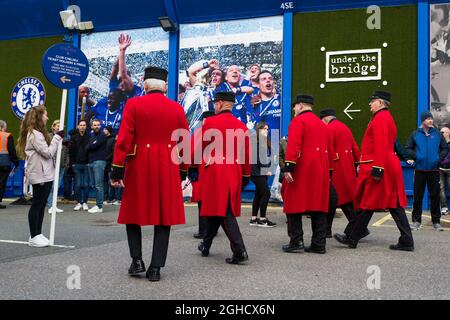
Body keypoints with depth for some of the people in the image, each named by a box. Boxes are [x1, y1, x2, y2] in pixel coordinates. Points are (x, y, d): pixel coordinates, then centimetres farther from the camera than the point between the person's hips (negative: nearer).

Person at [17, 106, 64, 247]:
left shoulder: (39, 133, 18)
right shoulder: (34, 134, -13)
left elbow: (50, 153, 17)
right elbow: (47, 153, -17)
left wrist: (61, 142, 7)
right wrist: (57, 137, -11)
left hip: (45, 174, 10)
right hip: (39, 176, -10)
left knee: (41, 205, 12)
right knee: (37, 205, -5)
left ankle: (37, 234, 18)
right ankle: (34, 237, 1)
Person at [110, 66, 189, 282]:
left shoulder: (133, 105, -2)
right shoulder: (177, 109, 5)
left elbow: (124, 140, -8)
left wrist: (117, 170, -5)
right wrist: (183, 172, 17)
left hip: (139, 168, -1)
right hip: (168, 170, 2)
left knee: (133, 213, 15)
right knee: (164, 217, 7)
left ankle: (137, 260, 11)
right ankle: (156, 268, 7)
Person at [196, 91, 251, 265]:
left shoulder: (210, 122, -6)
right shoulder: (242, 126, 7)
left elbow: (199, 148, 1)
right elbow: (246, 154, 9)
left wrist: (192, 166, 18)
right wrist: (246, 176, 18)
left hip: (214, 172, -5)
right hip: (234, 173, 5)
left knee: (223, 212, -2)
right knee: (218, 209, 15)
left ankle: (239, 251, -9)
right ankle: (206, 245, 27)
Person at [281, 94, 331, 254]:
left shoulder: (298, 121, -4)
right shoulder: (321, 123, 19)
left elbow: (293, 145, -17)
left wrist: (288, 168, -21)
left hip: (302, 170, -7)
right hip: (320, 171, 7)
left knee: (294, 205, 1)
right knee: (318, 206, 7)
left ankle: (296, 242, 0)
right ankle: (319, 244, 7)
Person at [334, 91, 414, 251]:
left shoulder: (380, 118, -11)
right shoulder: (388, 117, 21)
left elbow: (380, 145, -20)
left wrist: (377, 169, -23)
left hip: (378, 167, -10)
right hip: (390, 167, 10)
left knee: (366, 203, -2)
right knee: (394, 204, 8)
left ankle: (352, 238, 8)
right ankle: (406, 241, 8)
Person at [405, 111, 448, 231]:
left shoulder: (437, 134, 4)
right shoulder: (415, 134, 2)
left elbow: (445, 148, 10)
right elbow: (408, 148, 8)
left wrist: (440, 158, -4)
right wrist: (414, 157, -8)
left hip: (434, 170, 1)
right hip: (420, 170, -1)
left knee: (435, 195, 4)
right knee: (418, 196, 3)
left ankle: (436, 221, 13)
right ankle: (416, 220, 12)